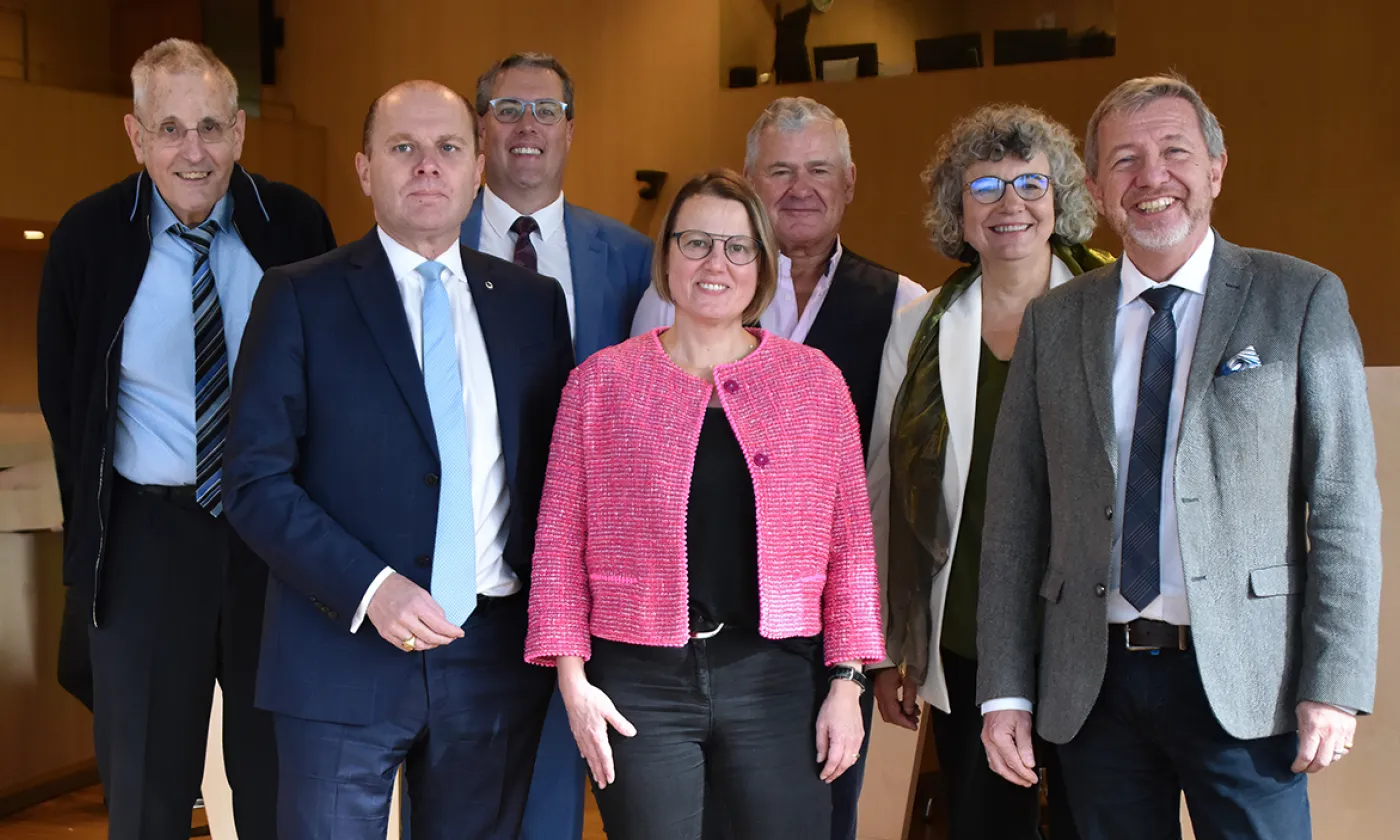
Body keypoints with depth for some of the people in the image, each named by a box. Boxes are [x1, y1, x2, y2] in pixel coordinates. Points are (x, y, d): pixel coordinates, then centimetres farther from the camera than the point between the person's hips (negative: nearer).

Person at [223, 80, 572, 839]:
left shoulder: (534, 301, 7)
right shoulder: (301, 298, -2)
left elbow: (560, 467, 10)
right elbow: (255, 480, -7)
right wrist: (367, 588, -17)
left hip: (498, 656, 3)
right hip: (344, 655, -3)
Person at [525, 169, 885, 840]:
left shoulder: (815, 380, 6)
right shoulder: (601, 381, 3)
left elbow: (849, 542, 6)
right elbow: (559, 543, 3)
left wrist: (847, 680, 1)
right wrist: (572, 678, -4)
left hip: (777, 679, 1)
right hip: (639, 683, -1)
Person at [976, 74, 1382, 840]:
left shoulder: (1301, 300, 1)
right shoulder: (1053, 322, 7)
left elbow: (1344, 506, -3)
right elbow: (1013, 516, 6)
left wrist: (1336, 683, -9)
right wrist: (1004, 689, 2)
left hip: (1242, 681, -2)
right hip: (1093, 685, 3)